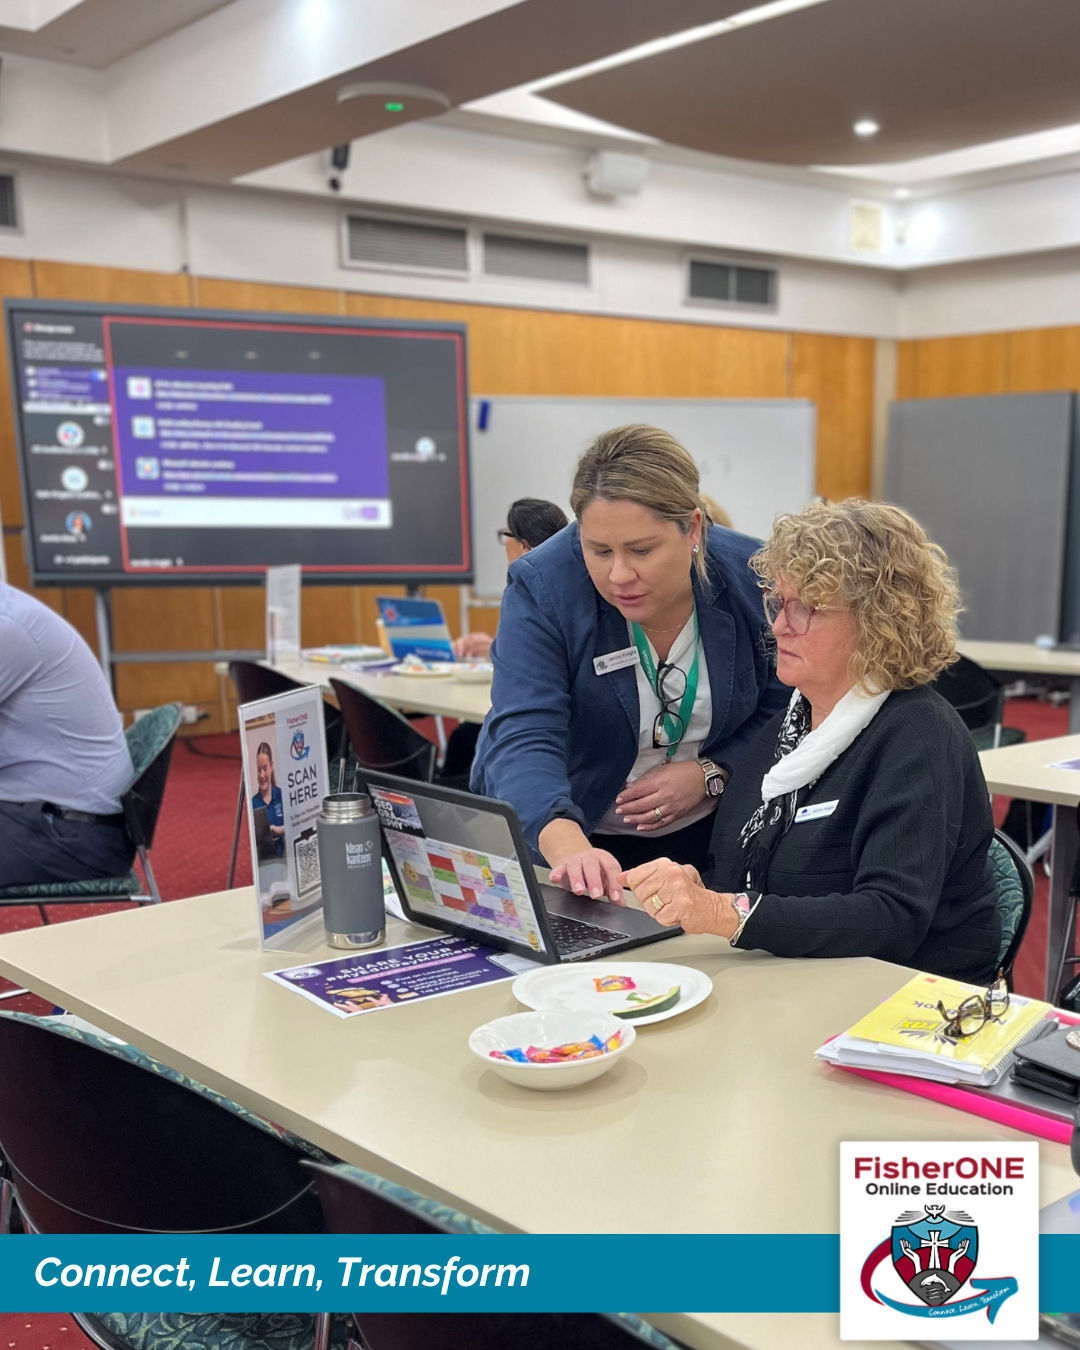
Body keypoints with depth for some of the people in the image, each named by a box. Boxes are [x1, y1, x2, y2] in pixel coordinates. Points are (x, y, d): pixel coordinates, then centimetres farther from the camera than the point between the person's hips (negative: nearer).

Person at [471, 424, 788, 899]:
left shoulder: (753, 579, -11)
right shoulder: (542, 587, -18)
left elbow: (785, 716, 1)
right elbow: (524, 739, -28)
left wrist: (708, 775, -17)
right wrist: (568, 847, -46)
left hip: (707, 839, 2)